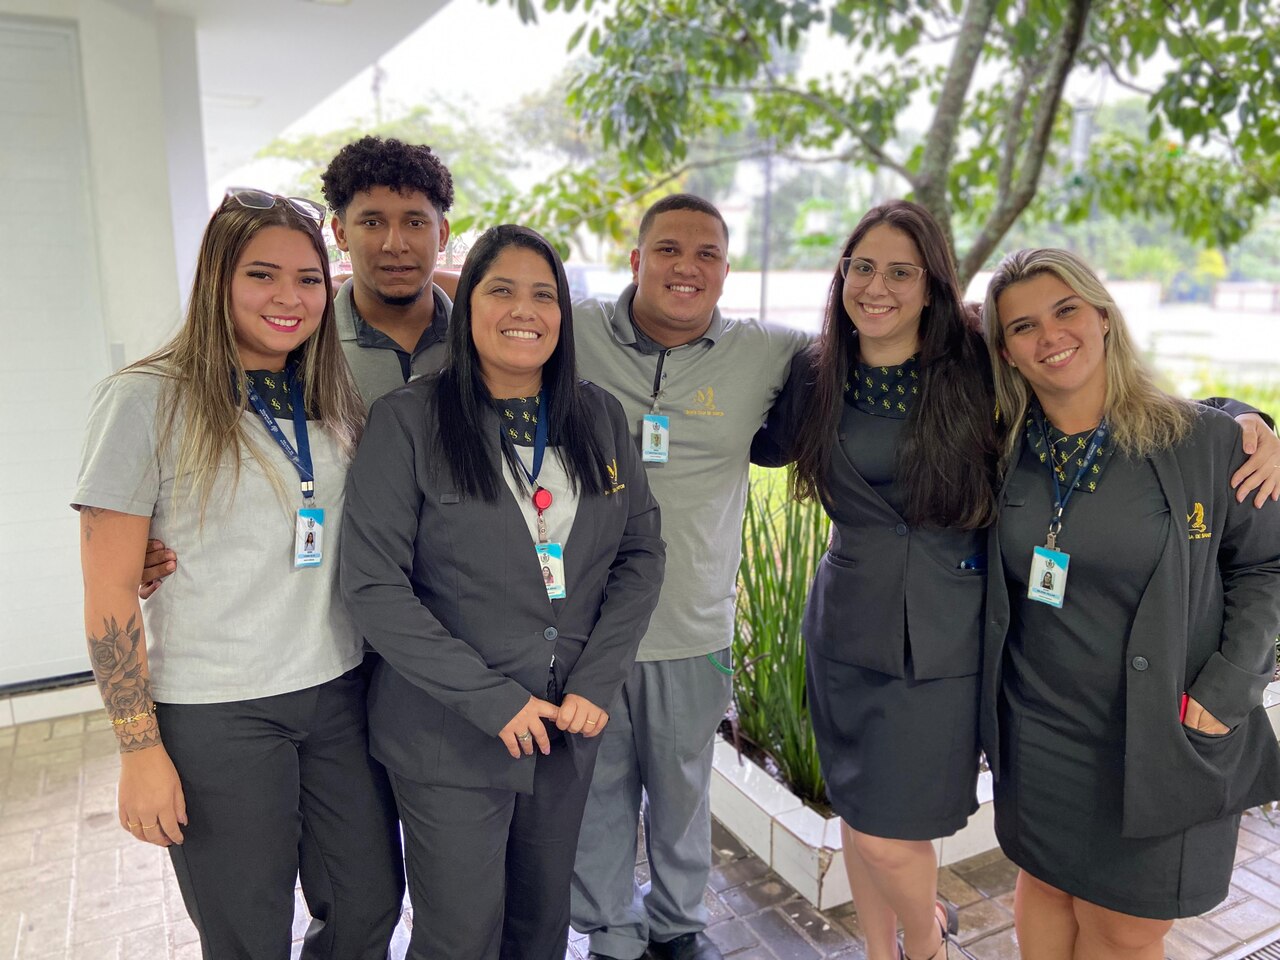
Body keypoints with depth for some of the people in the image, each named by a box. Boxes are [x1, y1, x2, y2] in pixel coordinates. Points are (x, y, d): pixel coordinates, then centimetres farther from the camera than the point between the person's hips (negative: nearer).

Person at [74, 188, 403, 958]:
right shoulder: (147, 401, -9)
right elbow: (110, 593, -9)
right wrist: (141, 750, -9)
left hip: (339, 693, 5)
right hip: (217, 717, -4)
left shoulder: (337, 398, 5)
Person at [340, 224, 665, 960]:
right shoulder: (408, 421, -10)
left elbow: (642, 551, 4)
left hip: (570, 727, 4)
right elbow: (375, 586, -13)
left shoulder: (600, 417, 3)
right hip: (450, 736, -3)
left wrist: (596, 682, -7)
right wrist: (491, 700, -16)